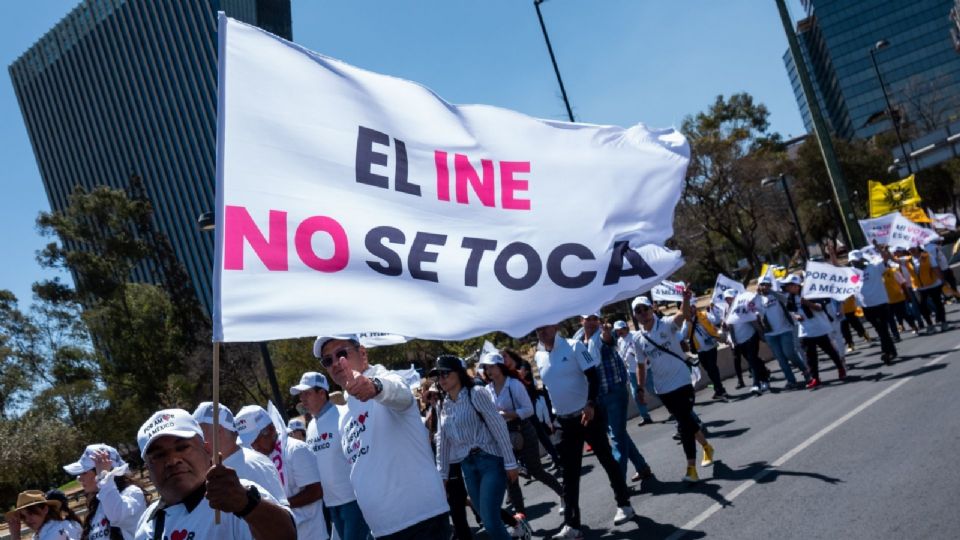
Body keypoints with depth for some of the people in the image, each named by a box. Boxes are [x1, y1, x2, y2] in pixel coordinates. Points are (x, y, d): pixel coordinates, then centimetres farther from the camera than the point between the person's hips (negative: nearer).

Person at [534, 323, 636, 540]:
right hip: (564, 420, 5)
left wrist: (591, 404, -24)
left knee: (606, 460, 7)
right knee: (569, 473, 4)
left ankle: (624, 504, 25)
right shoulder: (539, 357, 5)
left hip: (588, 414, -5)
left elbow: (593, 377, -13)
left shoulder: (573, 347, -10)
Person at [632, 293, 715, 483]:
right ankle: (706, 447, 40)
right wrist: (640, 388, 8)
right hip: (662, 388, 5)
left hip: (682, 381, -5)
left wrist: (686, 299, -51)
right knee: (685, 420, 16)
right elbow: (641, 365, 13)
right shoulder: (638, 339, 3)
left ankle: (691, 468, -1)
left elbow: (682, 314, -31)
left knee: (684, 423, -7)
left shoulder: (666, 324, -9)